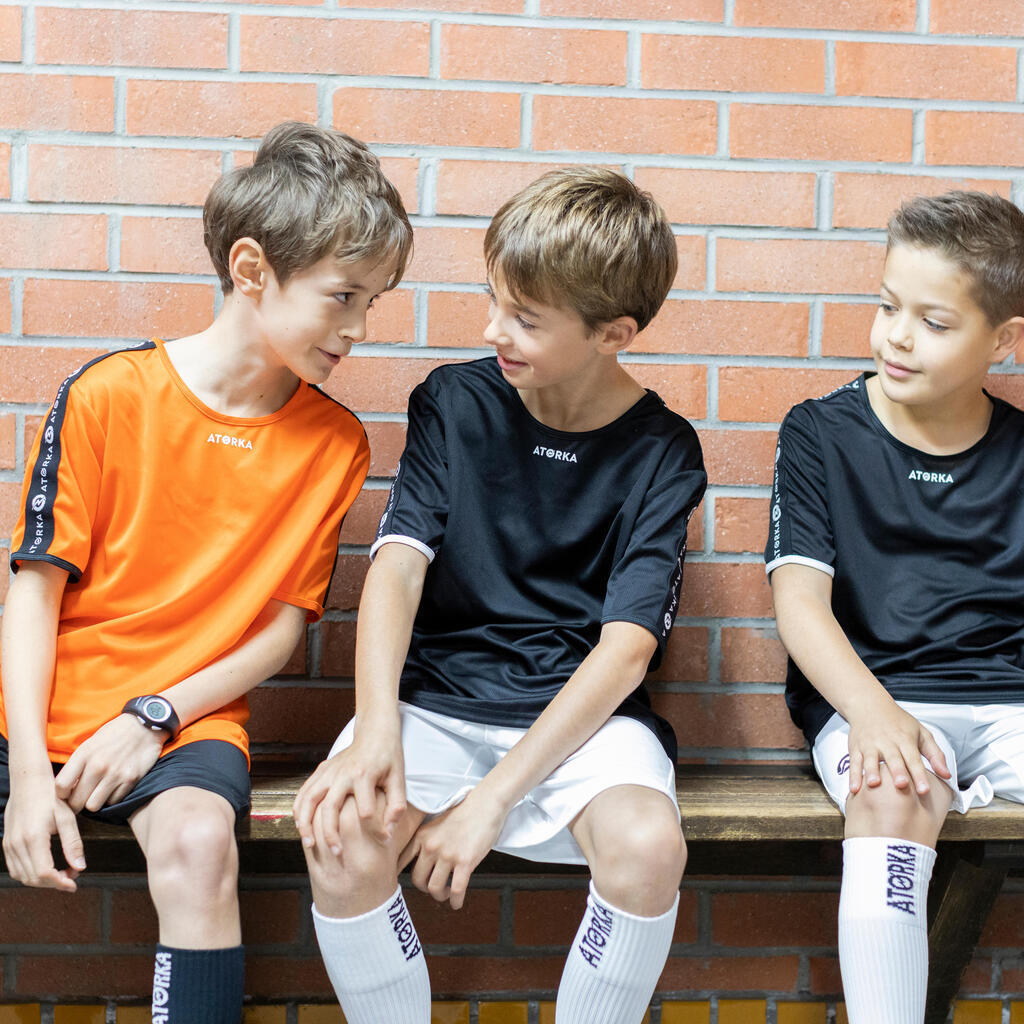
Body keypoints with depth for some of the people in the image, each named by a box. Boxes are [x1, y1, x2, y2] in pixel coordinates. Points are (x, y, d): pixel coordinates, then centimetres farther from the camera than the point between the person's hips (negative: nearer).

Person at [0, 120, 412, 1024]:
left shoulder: (335, 444, 2)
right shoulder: (107, 397, -4)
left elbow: (286, 622, 3)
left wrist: (157, 714, -10)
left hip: (192, 718, 0)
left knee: (197, 841, -31)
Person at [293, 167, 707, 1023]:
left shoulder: (661, 452, -2)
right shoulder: (455, 402, 4)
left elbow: (625, 648, -10)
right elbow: (398, 564, -6)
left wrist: (492, 798, -19)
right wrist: (377, 733, -24)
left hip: (581, 712, -1)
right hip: (436, 699, 1)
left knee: (647, 845, -32)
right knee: (345, 839, -29)